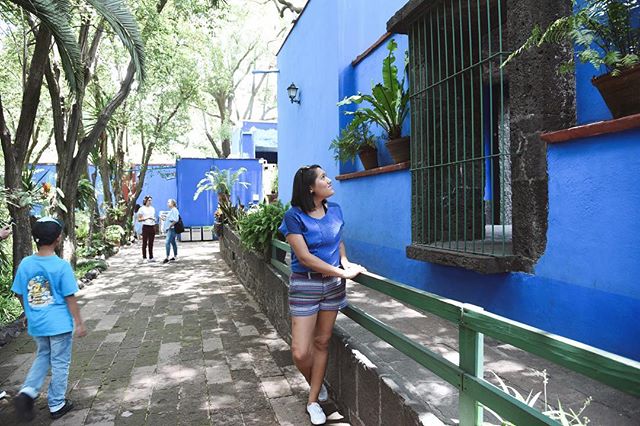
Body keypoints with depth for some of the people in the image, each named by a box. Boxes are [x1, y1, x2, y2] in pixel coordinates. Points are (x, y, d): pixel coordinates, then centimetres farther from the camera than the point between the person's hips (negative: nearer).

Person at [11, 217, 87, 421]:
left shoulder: (25, 264, -5)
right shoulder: (62, 266, -19)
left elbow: (20, 295, 5)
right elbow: (70, 298, -15)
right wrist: (79, 323, -5)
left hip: (36, 324, 5)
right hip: (59, 324, -5)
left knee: (42, 356, 26)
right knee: (60, 363, 10)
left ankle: (27, 391, 9)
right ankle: (56, 405, 22)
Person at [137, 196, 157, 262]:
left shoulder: (152, 208, 14)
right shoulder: (142, 209, -2)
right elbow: (139, 219, -5)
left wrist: (154, 219, 0)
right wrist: (146, 218, -17)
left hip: (152, 227, 5)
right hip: (146, 227, -5)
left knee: (151, 243, 7)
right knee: (145, 243, -1)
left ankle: (151, 257, 10)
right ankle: (144, 258, 5)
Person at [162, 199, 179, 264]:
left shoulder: (174, 210, -14)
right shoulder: (171, 210, 18)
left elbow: (175, 220, -23)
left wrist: (170, 226, -21)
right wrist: (165, 219, 15)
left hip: (172, 229, -11)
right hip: (170, 229, 11)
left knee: (167, 242, -15)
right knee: (173, 242, 14)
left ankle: (167, 257, -15)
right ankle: (175, 256, 22)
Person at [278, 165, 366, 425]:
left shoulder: (334, 210, 3)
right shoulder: (294, 216, -15)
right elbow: (305, 257, -20)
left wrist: (345, 261, -2)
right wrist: (343, 273, -19)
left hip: (333, 285, 5)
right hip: (305, 285, -4)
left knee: (322, 342, 12)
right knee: (300, 352, -4)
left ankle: (313, 401, 28)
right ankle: (316, 384, 30)